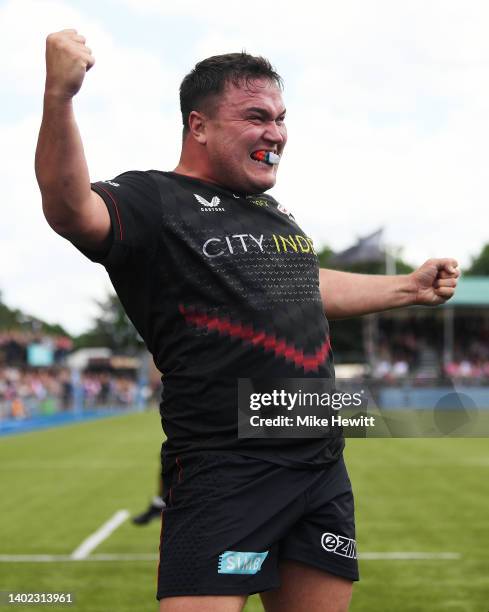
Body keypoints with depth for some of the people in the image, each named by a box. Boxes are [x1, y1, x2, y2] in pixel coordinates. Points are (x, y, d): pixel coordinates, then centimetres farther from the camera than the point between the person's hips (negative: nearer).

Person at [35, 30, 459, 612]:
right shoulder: (153, 201, -7)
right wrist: (59, 97, -43)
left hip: (323, 468, 8)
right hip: (225, 471, -8)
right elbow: (70, 209, -28)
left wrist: (410, 287, 41)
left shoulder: (269, 209, 19)